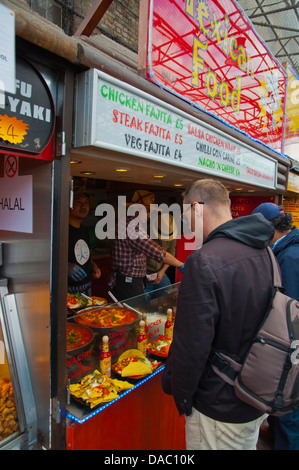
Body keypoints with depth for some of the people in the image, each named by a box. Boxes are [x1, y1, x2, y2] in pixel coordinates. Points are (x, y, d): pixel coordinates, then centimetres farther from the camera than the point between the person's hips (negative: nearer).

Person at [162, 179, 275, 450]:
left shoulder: (204, 261, -29)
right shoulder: (265, 252, -2)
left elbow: (191, 345, -27)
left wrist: (181, 396, -8)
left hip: (220, 410, -7)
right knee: (246, 445, 29)